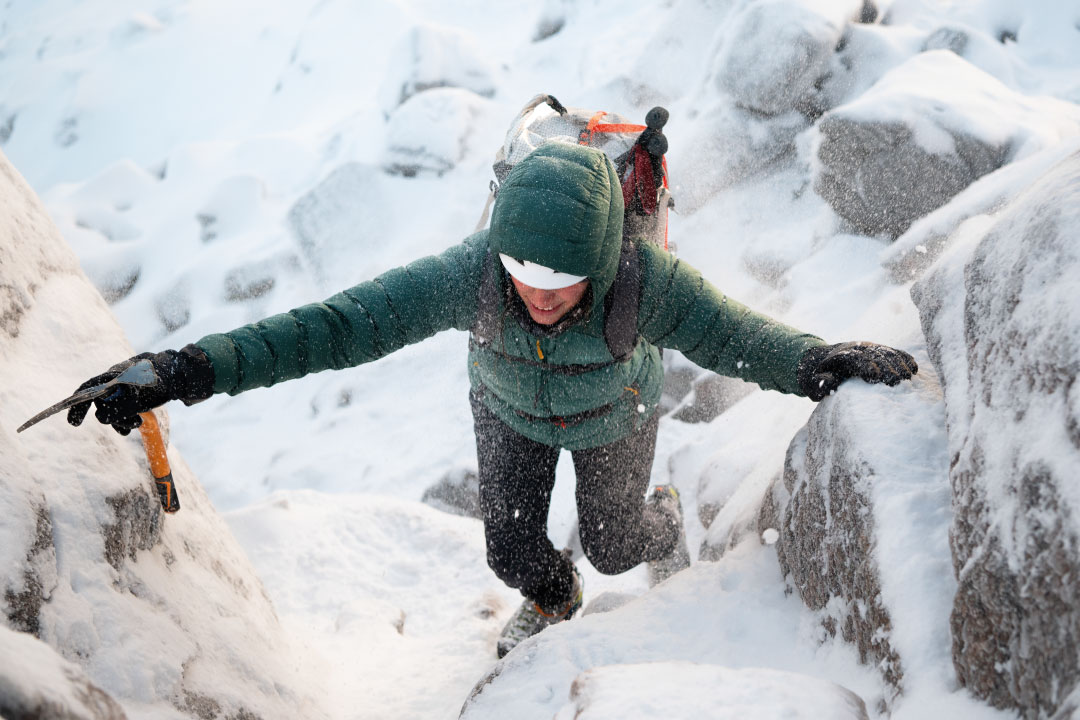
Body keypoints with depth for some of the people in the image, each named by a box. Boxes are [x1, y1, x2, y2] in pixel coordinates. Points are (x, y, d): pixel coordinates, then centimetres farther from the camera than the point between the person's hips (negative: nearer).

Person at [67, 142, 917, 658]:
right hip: (511, 410, 1)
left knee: (613, 544, 19)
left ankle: (660, 523, 58)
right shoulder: (472, 273, -41)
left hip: (613, 416, -1)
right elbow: (339, 325, -42)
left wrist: (821, 364, -50)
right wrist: (189, 370, -51)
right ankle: (553, 599, 53)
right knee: (513, 548, 15)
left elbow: (738, 335, -29)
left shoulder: (647, 282, -43)